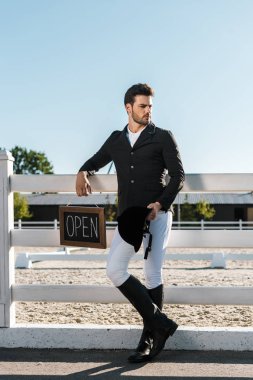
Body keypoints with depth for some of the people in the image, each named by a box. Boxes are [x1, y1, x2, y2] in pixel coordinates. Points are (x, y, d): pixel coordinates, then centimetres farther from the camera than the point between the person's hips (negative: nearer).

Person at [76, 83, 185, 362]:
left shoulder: (162, 137, 7)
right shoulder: (116, 140, 18)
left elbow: (178, 176, 0)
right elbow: (95, 162, 31)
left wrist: (160, 204, -16)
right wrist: (82, 174, 6)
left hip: (158, 214, -4)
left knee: (152, 274, -2)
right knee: (114, 270, -9)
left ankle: (150, 338, 8)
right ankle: (160, 323, 0)